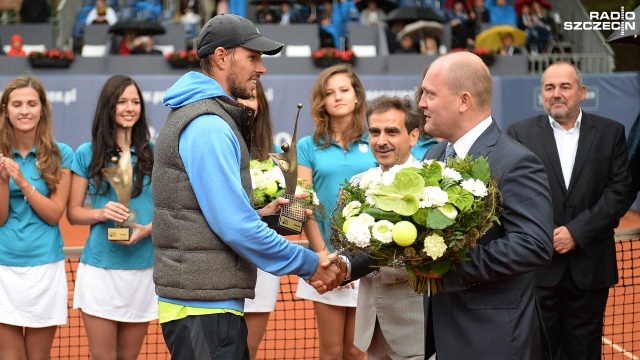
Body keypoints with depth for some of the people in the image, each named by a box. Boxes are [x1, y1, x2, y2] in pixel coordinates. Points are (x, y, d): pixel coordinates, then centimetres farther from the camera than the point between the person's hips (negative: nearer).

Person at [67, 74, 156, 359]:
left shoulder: (153, 154, 4)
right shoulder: (86, 154, 3)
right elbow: (73, 212, 6)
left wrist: (148, 229, -13)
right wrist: (101, 213, -14)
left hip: (143, 268, 1)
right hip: (99, 267, -1)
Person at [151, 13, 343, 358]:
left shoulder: (201, 116, 16)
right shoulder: (208, 126, -16)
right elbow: (236, 227, -21)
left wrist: (259, 214, 10)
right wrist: (310, 264, -12)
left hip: (208, 303, 10)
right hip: (203, 308, -10)